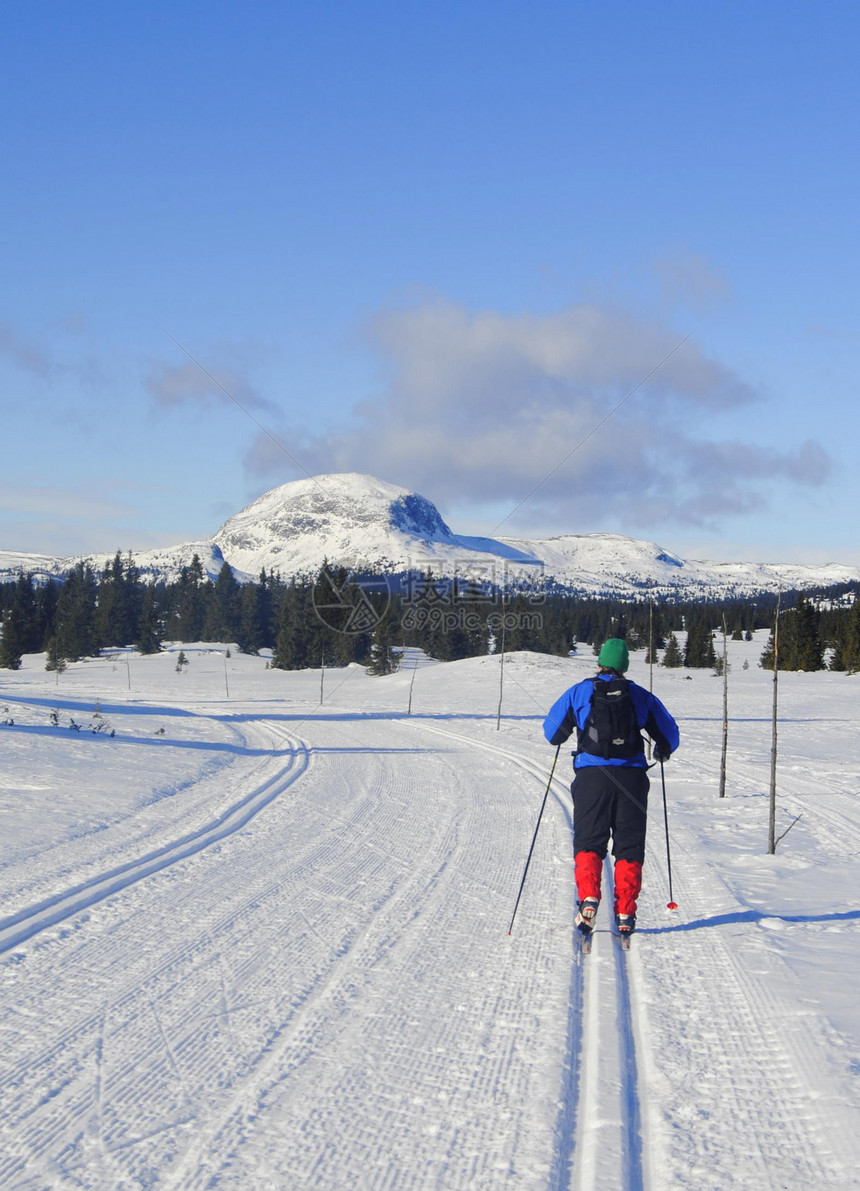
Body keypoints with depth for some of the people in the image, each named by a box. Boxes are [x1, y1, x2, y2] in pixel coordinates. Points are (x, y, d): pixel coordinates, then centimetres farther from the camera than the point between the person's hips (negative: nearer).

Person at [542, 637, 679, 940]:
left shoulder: (579, 692, 5)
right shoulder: (641, 696, 9)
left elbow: (551, 731, 7)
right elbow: (670, 733, 14)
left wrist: (560, 738, 31)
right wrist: (663, 751, 36)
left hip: (591, 774, -1)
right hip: (632, 776, 1)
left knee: (588, 842, 4)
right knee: (629, 846, 7)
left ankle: (588, 897, -19)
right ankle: (625, 914, 0)